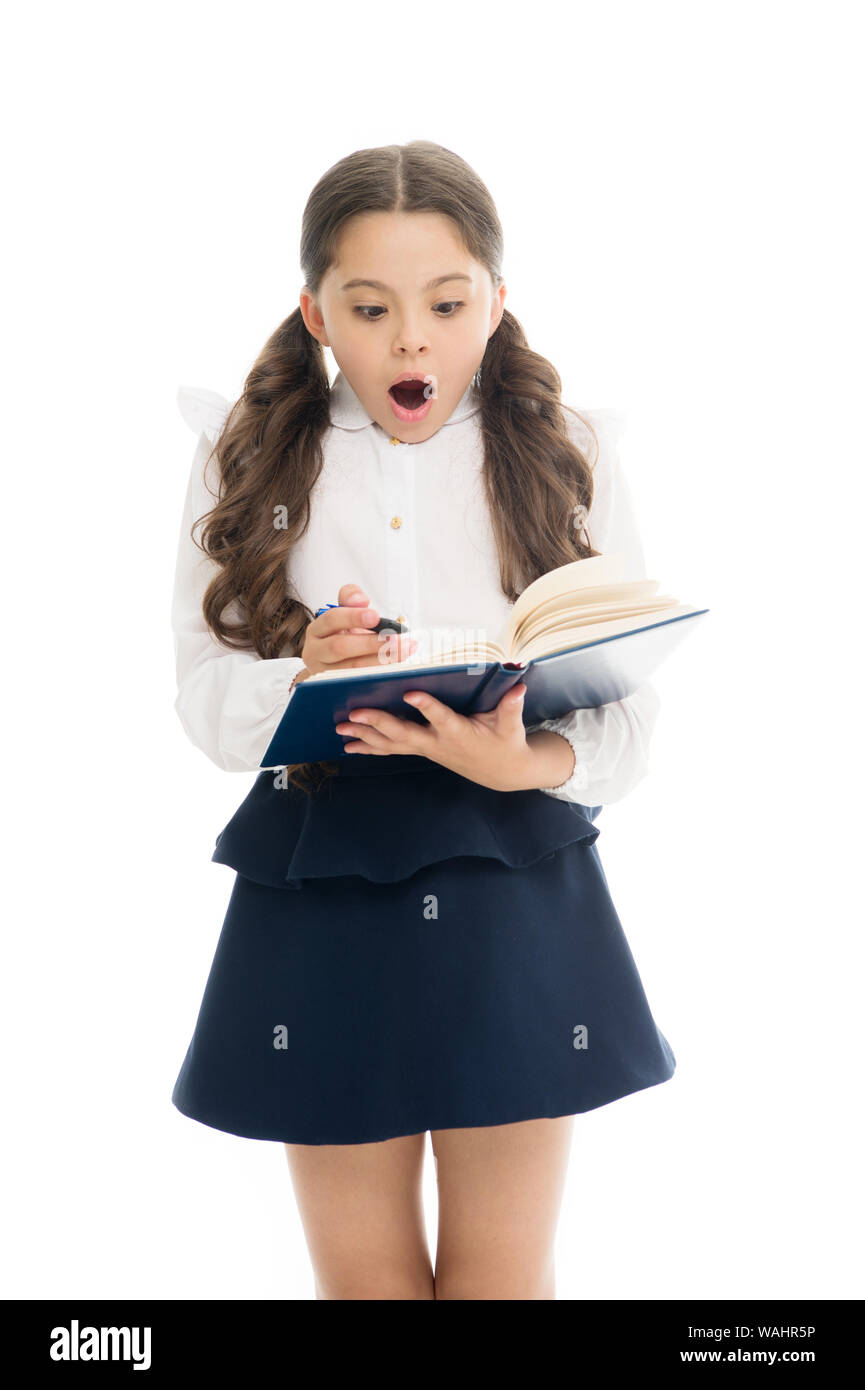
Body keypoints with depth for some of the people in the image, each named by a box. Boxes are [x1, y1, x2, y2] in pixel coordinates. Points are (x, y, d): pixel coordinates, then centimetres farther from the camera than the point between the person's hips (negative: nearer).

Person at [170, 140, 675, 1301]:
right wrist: (301, 680, -24)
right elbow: (204, 694, -2)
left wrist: (530, 759, -26)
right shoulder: (248, 457, 3)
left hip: (516, 889, 0)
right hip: (319, 891, 1)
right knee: (363, 1272, 14)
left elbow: (634, 712, -4)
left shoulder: (569, 457, 1)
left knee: (504, 1274, 12)